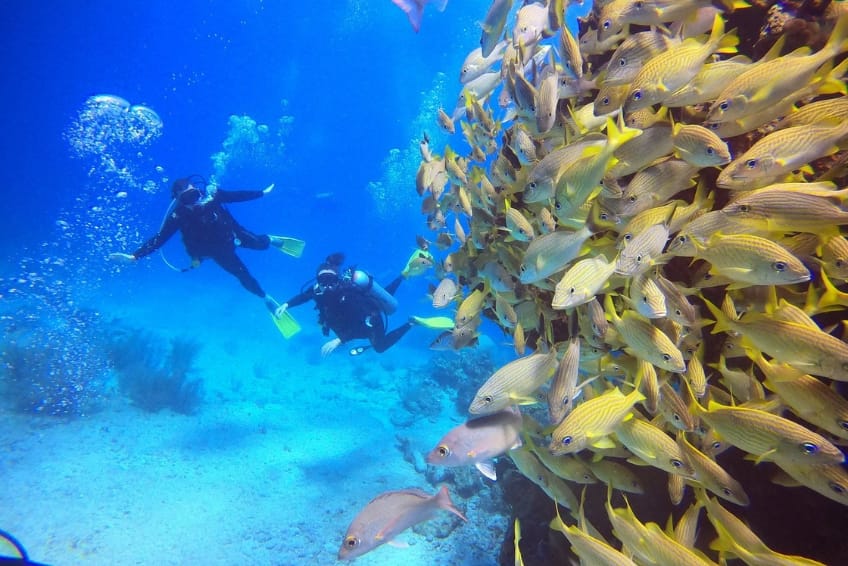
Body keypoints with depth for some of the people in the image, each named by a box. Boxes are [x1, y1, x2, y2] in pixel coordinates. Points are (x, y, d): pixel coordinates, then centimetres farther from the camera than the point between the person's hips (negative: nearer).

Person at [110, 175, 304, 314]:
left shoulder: (211, 194, -27)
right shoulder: (178, 216, -32)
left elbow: (236, 196, -13)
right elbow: (159, 239, -31)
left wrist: (262, 193, -3)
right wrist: (134, 256, -42)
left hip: (232, 233, 2)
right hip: (217, 251, -2)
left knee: (259, 242, 16)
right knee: (243, 275, 6)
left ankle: (273, 240, 55)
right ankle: (266, 298, 31)